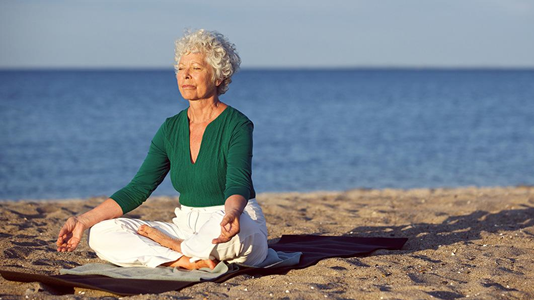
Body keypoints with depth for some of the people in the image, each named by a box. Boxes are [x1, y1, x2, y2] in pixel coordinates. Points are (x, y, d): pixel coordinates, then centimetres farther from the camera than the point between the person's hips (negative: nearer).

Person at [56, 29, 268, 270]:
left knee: (235, 230, -44)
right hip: (186, 227, 5)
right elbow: (137, 189, 6)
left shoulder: (237, 125, -10)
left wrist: (230, 215, -50)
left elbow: (238, 185, -25)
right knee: (102, 234, -12)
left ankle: (170, 244, -13)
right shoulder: (171, 129, 8)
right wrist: (83, 221, -3)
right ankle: (187, 261, -24)